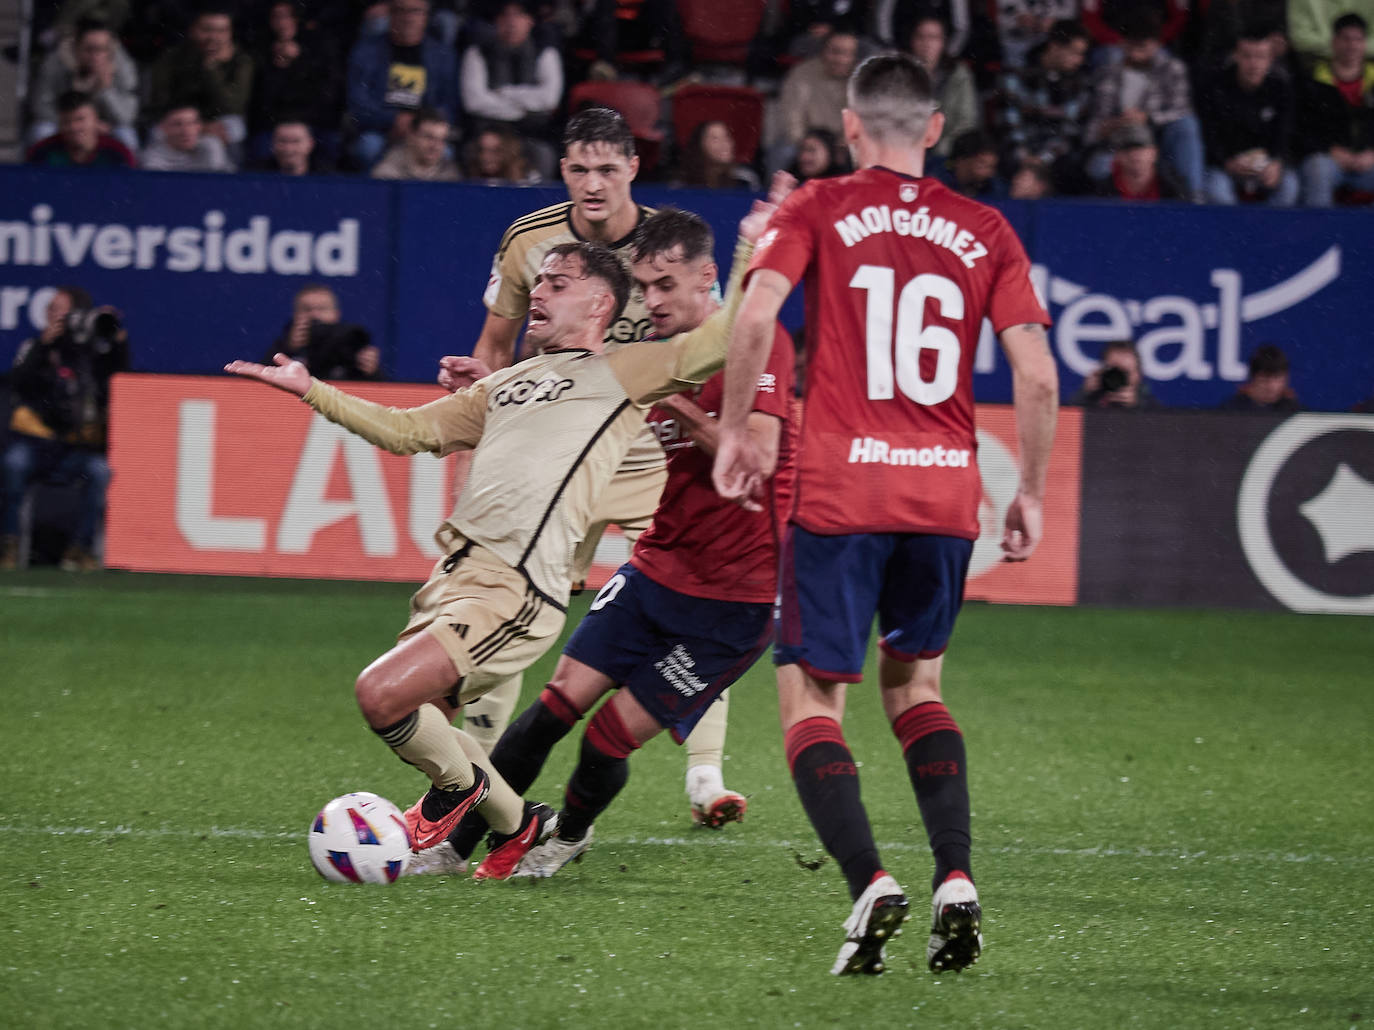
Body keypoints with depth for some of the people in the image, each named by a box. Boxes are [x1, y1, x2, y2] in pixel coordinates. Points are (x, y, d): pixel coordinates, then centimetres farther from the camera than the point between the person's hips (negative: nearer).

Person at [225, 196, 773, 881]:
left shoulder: (621, 374, 7)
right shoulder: (506, 385, 27)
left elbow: (720, 341, 0)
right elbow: (408, 430, 31)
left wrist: (751, 251, -7)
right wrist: (311, 392, 27)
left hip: (517, 589, -8)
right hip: (456, 569, 8)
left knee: (382, 694, -19)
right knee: (416, 726, 6)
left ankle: (458, 787, 10)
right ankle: (517, 824, 29)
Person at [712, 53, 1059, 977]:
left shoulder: (819, 210, 3)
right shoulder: (985, 231, 9)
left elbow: (758, 313, -13)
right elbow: (1037, 374, 1)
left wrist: (735, 434, -2)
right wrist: (1031, 494, 12)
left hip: (838, 490, -3)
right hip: (946, 493, 3)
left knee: (811, 702, 4)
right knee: (917, 684, 22)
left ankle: (871, 881, -18)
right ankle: (956, 880, 5)